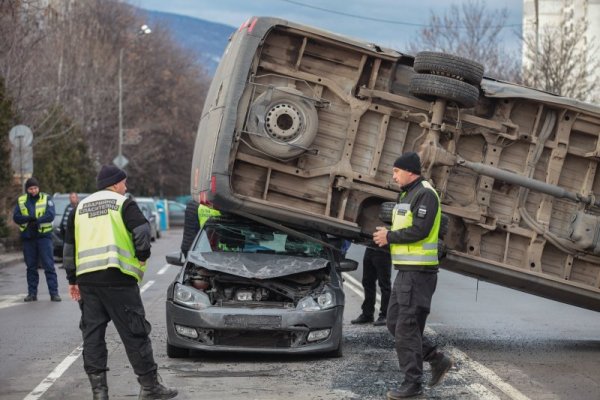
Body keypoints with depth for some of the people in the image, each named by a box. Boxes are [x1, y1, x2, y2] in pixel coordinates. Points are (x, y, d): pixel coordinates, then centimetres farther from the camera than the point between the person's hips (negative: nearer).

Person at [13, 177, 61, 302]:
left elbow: (50, 215, -11)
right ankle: (32, 293, 15)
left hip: (44, 236, -3)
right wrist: (29, 218, -21)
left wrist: (37, 220, -24)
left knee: (49, 265, -6)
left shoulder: (46, 199, 1)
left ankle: (54, 293, -6)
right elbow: (16, 217, -3)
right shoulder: (21, 201, 7)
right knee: (31, 267, 8)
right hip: (28, 237, 3)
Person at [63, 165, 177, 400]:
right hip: (117, 276, -5)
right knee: (134, 332, 0)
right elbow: (141, 231, -13)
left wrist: (72, 279, 26)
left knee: (92, 334, 8)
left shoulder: (81, 207, 20)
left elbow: (69, 246, 22)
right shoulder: (123, 203, 2)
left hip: (86, 278, 5)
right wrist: (142, 255, 4)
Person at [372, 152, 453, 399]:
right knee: (395, 322, 13)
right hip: (405, 270, 10)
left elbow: (419, 230, -22)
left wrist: (389, 236, -12)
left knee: (407, 328, -7)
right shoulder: (406, 195, 19)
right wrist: (386, 236, 5)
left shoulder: (425, 194, -13)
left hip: (418, 272, -10)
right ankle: (437, 360, 20)